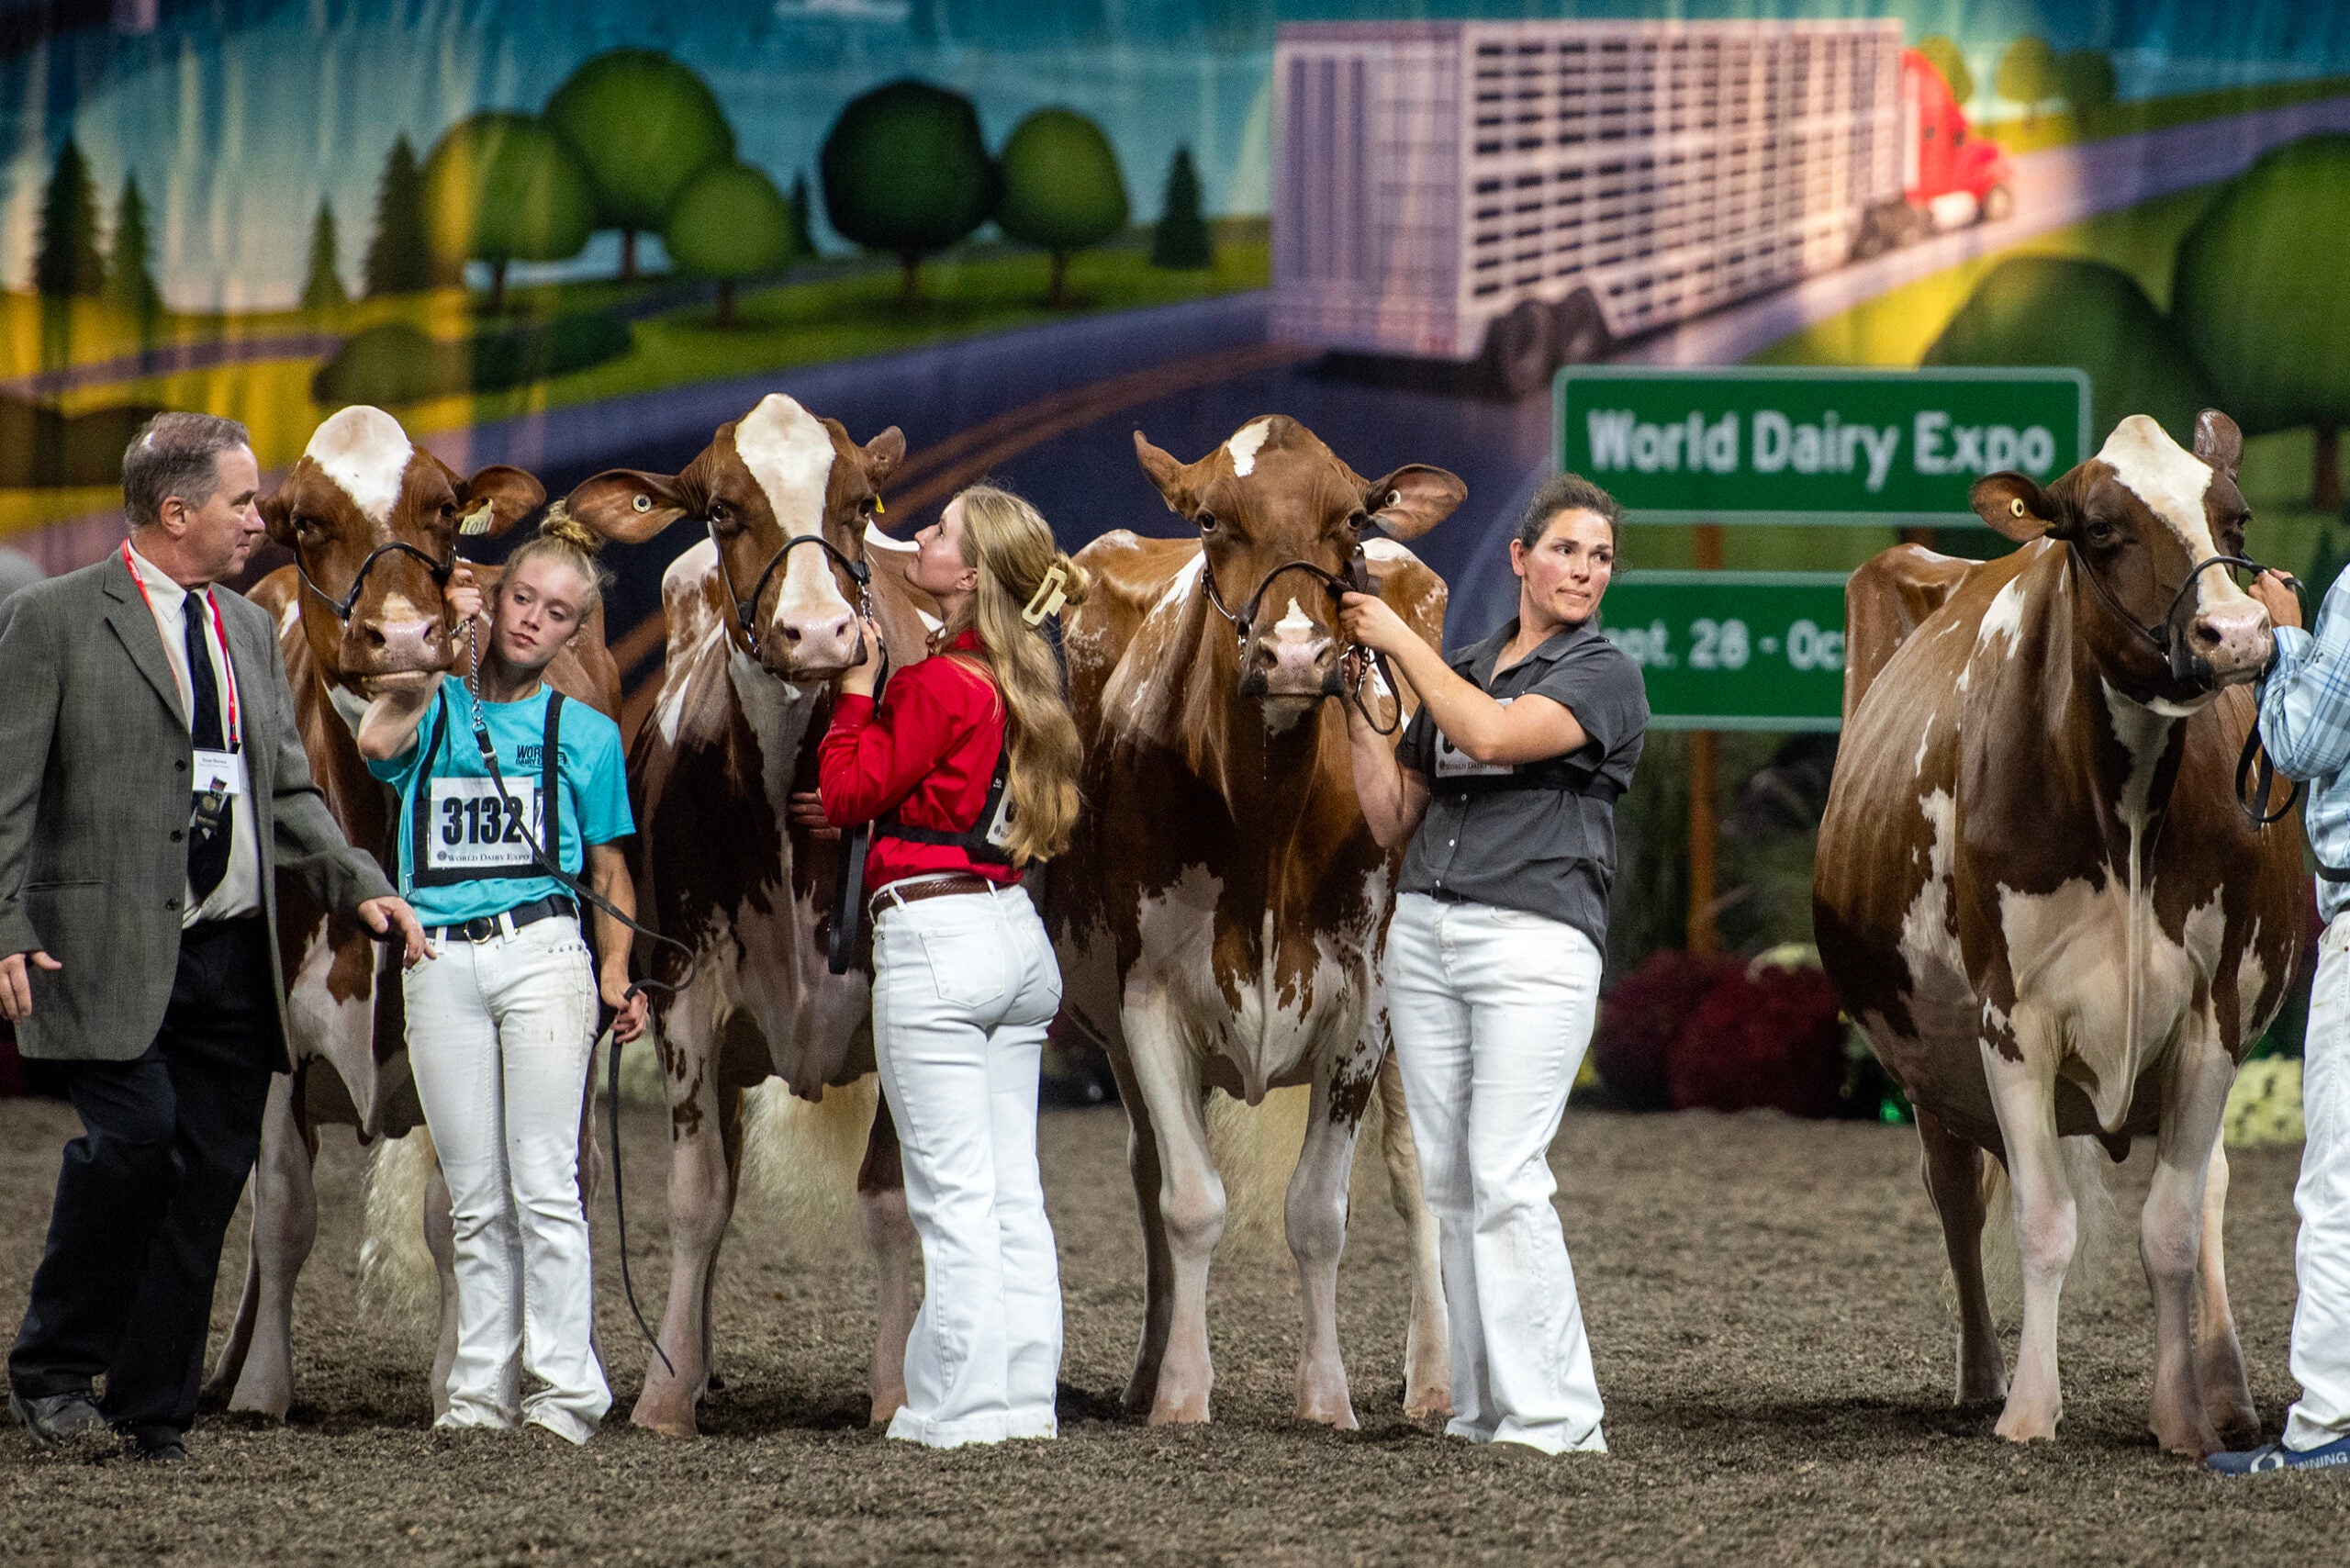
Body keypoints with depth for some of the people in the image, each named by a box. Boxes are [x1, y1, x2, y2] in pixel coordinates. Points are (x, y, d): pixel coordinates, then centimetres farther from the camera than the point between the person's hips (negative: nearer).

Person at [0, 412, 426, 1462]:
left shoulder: (251, 630, 18)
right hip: (111, 953, -6)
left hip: (236, 953, 6)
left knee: (211, 1177, 3)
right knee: (134, 1134, -20)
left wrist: (359, 885, 7)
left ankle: (152, 1412, 11)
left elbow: (288, 791, 22)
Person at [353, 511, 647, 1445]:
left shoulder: (583, 734, 9)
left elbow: (609, 870, 12)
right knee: (476, 1199, 5)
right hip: (442, 964, 2)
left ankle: (566, 1392, -6)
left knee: (545, 1186, -8)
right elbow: (377, 741, -13)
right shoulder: (435, 710, 11)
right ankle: (482, 1390, 8)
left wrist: (617, 974, -1)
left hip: (541, 954, -2)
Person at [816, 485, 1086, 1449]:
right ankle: (1022, 1395, 11)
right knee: (1013, 1191, 10)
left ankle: (960, 1407, -2)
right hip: (1017, 935, 9)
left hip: (934, 932, -8)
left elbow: (847, 793, -10)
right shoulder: (1017, 679, 10)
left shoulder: (937, 685, -15)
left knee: (954, 1193, -4)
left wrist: (859, 683, -2)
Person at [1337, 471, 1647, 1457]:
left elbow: (1498, 735, -18)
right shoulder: (1458, 671, 17)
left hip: (1535, 941, -6)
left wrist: (1402, 642, -9)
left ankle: (1551, 1416, -11)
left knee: (1506, 1181, -14)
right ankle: (1481, 1411, 8)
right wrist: (1354, 702, 8)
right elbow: (1392, 819, 17)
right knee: (1449, 1181, 4)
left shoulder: (1606, 677, -1)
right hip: (1425, 932, 6)